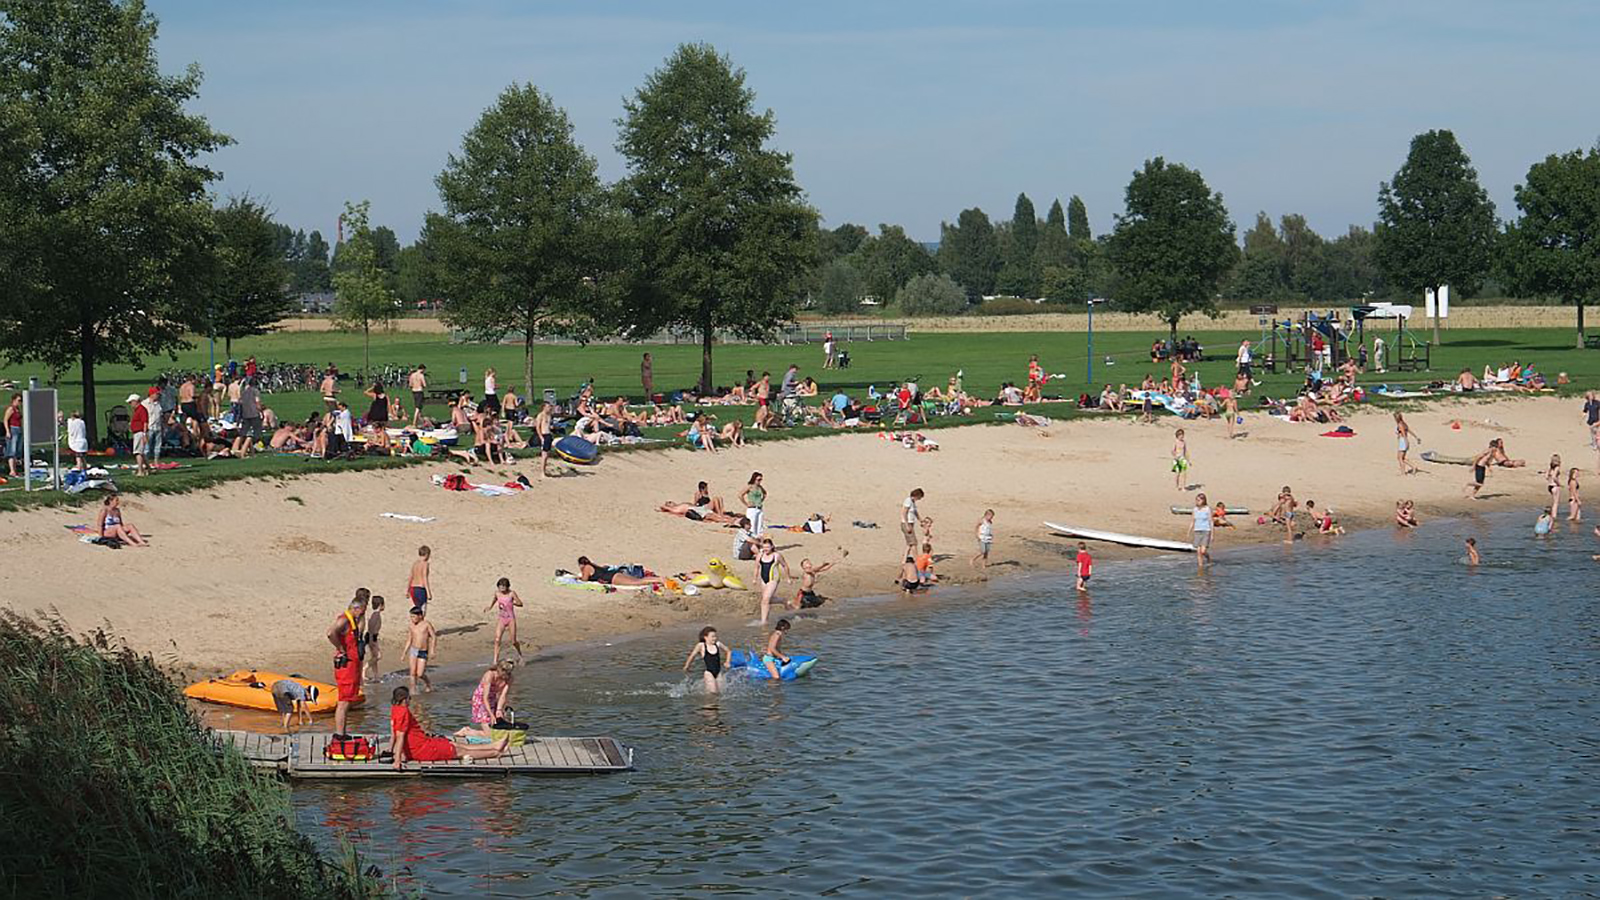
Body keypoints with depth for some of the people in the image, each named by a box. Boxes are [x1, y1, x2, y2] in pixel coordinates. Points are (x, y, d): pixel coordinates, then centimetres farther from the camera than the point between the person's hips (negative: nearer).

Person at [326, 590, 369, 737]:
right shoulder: (344, 620, -17)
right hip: (345, 664, -10)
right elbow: (331, 633, -34)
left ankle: (341, 733, 19)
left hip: (354, 663, 10)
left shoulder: (354, 619, 14)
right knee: (344, 701, -8)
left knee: (348, 701, 13)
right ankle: (339, 734, -6)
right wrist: (341, 650, -22)